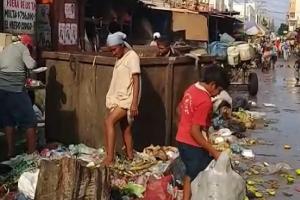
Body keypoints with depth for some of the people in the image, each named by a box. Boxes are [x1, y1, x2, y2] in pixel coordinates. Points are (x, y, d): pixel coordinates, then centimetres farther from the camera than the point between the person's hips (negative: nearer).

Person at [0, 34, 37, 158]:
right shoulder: (22, 48, 0)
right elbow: (31, 65, -14)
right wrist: (34, 62, 7)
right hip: (15, 89, -7)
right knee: (29, 121, 1)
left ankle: (10, 152, 18)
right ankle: (32, 152, 2)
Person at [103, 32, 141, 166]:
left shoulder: (132, 57, -12)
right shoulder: (120, 59, 15)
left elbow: (136, 81, -18)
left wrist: (134, 103, -24)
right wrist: (112, 99, 18)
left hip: (127, 99, -9)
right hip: (119, 99, 9)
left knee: (109, 122, -20)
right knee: (125, 129, 12)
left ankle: (110, 157, -21)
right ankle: (130, 158, 19)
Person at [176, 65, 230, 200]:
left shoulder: (191, 89, 2)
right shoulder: (205, 101, -24)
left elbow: (180, 109, 18)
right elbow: (195, 132, -26)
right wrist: (214, 152, -22)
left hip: (182, 140, 9)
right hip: (194, 145, -9)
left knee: (190, 174, 23)